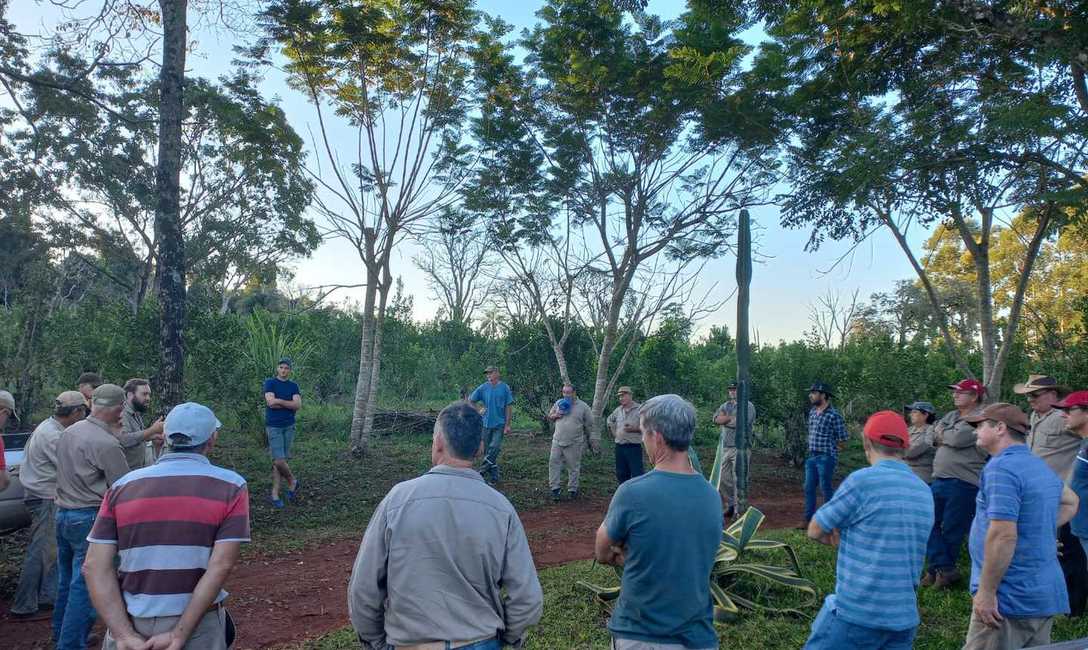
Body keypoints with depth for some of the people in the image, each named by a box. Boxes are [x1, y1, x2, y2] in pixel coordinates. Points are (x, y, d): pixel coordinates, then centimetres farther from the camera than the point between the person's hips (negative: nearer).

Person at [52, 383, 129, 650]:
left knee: (67, 578, 22)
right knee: (85, 586, -1)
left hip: (63, 513, 9)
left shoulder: (69, 432, 4)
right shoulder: (107, 444, -21)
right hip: (90, 518, -9)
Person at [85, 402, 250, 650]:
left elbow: (95, 567, -6)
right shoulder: (231, 486, -9)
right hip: (196, 627, -2)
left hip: (128, 623, 2)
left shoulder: (122, 487, 0)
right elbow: (221, 566, -16)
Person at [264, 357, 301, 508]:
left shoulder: (293, 386, 9)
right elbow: (271, 402, -14)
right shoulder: (270, 382, 0)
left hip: (289, 426, 3)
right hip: (273, 427, -3)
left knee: (278, 461, 5)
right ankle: (292, 481, 17)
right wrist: (289, 404, -7)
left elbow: (298, 405, -5)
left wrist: (279, 401, -12)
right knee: (279, 461, -10)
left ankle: (275, 494, 11)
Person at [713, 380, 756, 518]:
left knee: (738, 480, -6)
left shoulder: (748, 406, -3)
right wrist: (732, 417, -12)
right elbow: (716, 419, 1)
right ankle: (730, 505, 24)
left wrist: (725, 419, -6)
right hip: (725, 447, 7)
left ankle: (738, 509, 0)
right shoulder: (725, 405, 17)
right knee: (724, 479, 10)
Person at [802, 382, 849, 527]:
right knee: (809, 488, 9)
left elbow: (842, 440, -10)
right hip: (811, 456, 7)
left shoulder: (834, 415, -14)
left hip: (826, 457, -7)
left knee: (826, 488, 2)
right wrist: (813, 447, 10)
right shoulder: (812, 412, 8)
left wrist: (828, 447, -1)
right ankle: (809, 519, 17)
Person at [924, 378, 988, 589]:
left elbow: (958, 438, -20)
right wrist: (949, 437, -8)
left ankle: (939, 569, 17)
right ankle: (944, 569, 7)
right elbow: (935, 435, 9)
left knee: (952, 529, 3)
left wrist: (943, 434, -2)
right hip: (939, 479, 8)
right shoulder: (951, 415, 17)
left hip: (963, 482, -8)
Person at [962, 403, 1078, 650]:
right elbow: (1070, 502, 35)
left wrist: (986, 592, -20)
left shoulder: (1001, 468, -17)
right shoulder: (1042, 467, 13)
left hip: (1010, 600, -9)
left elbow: (1003, 535, -25)